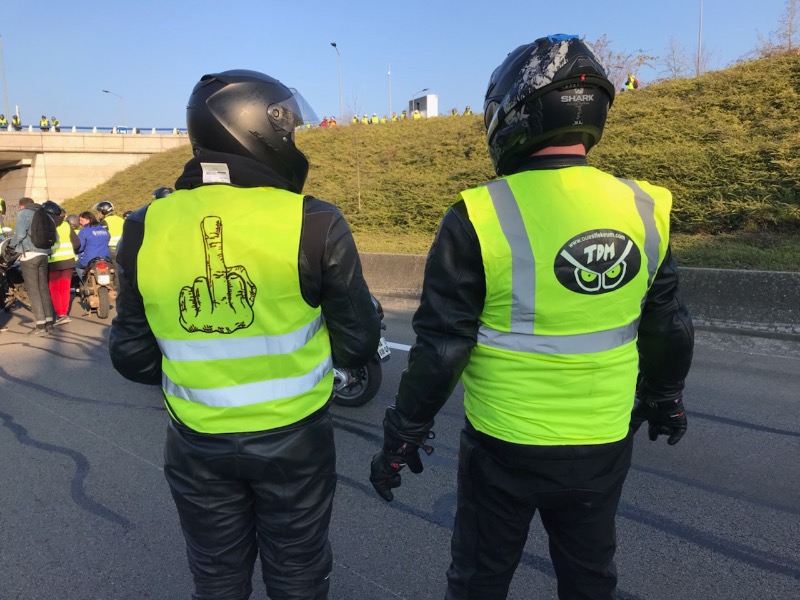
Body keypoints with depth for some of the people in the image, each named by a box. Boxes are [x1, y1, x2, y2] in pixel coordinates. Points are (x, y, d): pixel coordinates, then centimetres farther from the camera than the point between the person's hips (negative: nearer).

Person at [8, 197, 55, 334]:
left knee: (33, 290, -5)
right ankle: (49, 323, 7)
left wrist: (12, 244, 2)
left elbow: (20, 233, -14)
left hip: (29, 254, -6)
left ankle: (40, 325, -7)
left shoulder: (23, 213, -2)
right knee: (44, 289, 8)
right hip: (43, 255, 6)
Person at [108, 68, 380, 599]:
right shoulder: (315, 225, -18)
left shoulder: (146, 229, -9)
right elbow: (358, 344, -11)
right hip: (293, 438, -2)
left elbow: (132, 356, -1)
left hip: (197, 444, 3)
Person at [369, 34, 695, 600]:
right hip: (605, 447, 4)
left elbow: (441, 346, -16)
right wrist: (665, 397, 23)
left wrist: (402, 436, -3)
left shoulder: (480, 215, -20)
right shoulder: (643, 208, -5)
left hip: (505, 448, -3)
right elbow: (668, 329, 5)